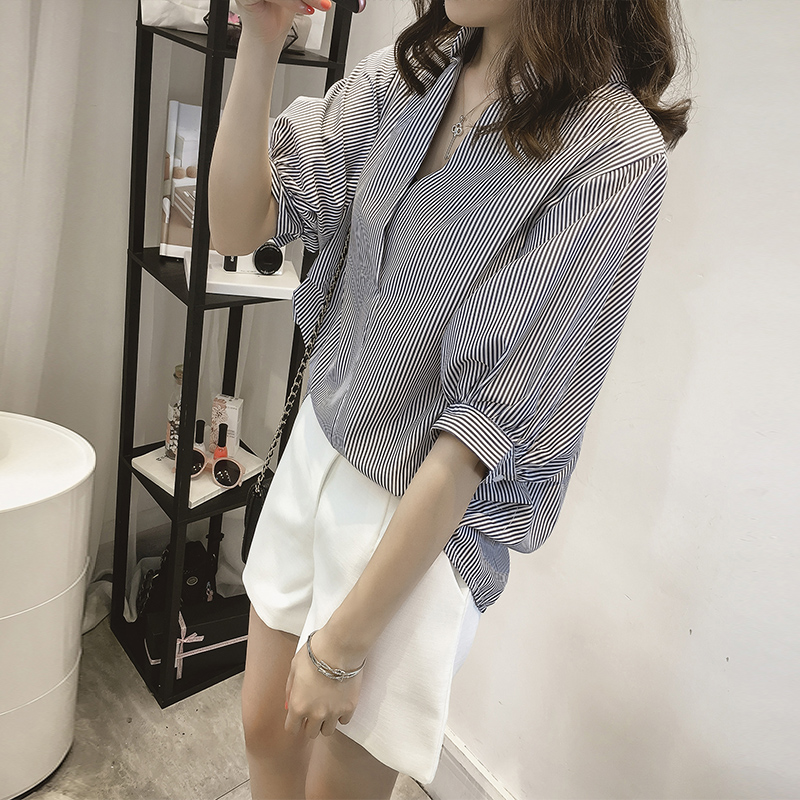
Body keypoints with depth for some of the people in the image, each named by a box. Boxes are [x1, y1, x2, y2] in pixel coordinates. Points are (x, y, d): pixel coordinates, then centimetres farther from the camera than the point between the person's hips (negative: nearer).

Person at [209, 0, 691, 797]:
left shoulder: (615, 157, -20)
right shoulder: (404, 74, -2)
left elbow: (490, 420, -21)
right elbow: (236, 227, -3)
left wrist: (343, 641, -15)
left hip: (428, 513, -5)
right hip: (317, 445, 6)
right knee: (266, 731, 23)